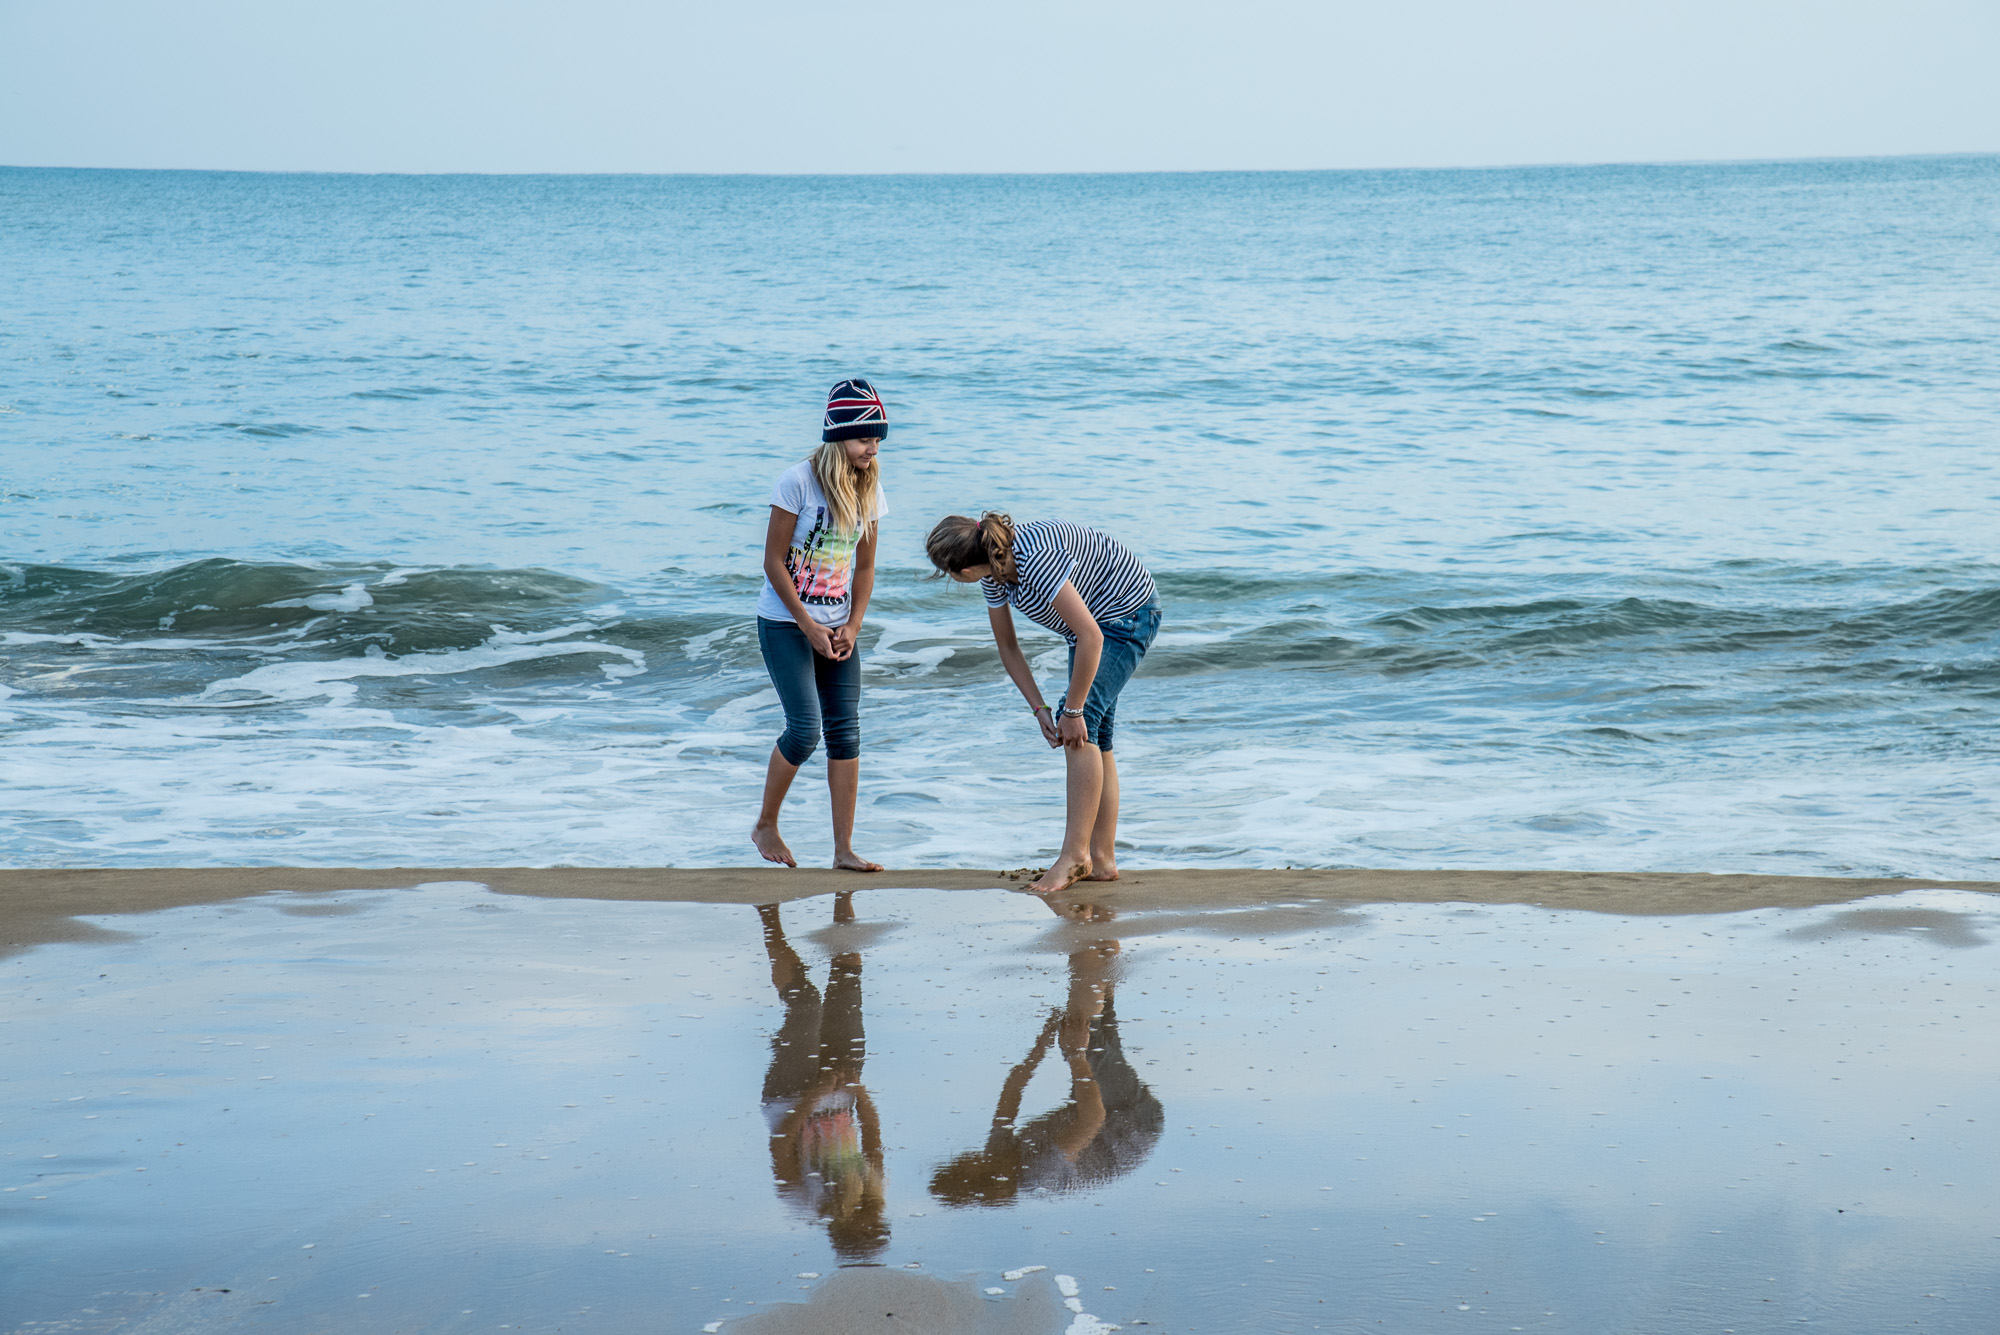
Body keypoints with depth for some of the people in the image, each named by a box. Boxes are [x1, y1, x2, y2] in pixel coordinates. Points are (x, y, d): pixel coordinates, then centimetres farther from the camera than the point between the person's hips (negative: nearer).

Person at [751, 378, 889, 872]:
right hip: (785, 623, -5)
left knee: (845, 730, -2)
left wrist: (852, 627, -4)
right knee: (805, 728, -12)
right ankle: (765, 826, 11)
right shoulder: (799, 481, -15)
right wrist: (809, 627, -15)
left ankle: (844, 849, 1)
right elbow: (773, 561, -13)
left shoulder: (868, 490, 2)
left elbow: (864, 566, 9)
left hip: (838, 627, 5)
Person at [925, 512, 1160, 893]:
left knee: (1082, 725, -18)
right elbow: (1007, 647, 5)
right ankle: (1102, 860, 10)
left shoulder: (1036, 562, -36)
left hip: (1129, 612, -10)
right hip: (1094, 615, 10)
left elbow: (1090, 638, -34)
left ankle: (1075, 854, -17)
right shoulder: (994, 573, -8)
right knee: (1093, 736, 7)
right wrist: (1039, 709, -3)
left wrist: (1072, 711, -26)